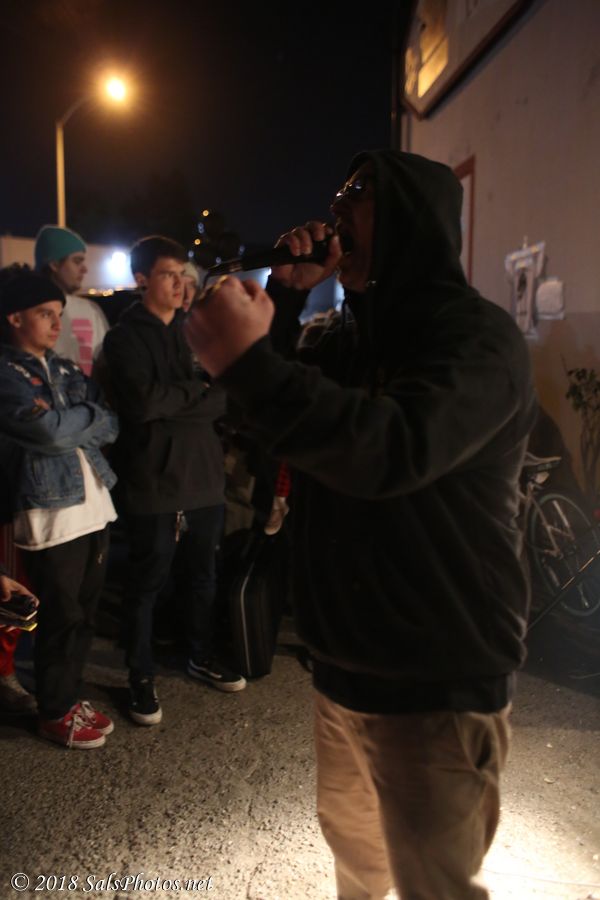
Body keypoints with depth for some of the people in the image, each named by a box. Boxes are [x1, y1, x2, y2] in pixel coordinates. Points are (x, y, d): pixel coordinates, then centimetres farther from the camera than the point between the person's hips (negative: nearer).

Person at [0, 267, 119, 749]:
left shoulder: (64, 369, 15)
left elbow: (111, 425, 6)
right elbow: (49, 430, -19)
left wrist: (67, 423, -10)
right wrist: (89, 414, -2)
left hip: (95, 504, 7)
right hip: (52, 513, -6)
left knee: (85, 613, 15)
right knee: (61, 618, 5)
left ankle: (71, 698, 32)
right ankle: (56, 712, 24)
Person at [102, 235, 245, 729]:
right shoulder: (124, 337, -4)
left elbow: (223, 400, 4)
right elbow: (142, 401, -20)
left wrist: (170, 403, -12)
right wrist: (196, 391, -8)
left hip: (204, 474, 5)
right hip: (154, 480, -5)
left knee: (205, 574, 16)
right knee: (148, 584, 6)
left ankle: (202, 657, 36)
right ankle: (142, 678, 23)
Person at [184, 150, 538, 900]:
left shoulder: (476, 335, -16)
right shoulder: (357, 334, 10)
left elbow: (393, 450, -33)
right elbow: (265, 399, 13)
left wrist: (248, 360, -38)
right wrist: (284, 296, 1)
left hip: (437, 687, -7)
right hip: (344, 662, 8)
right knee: (350, 837, 26)